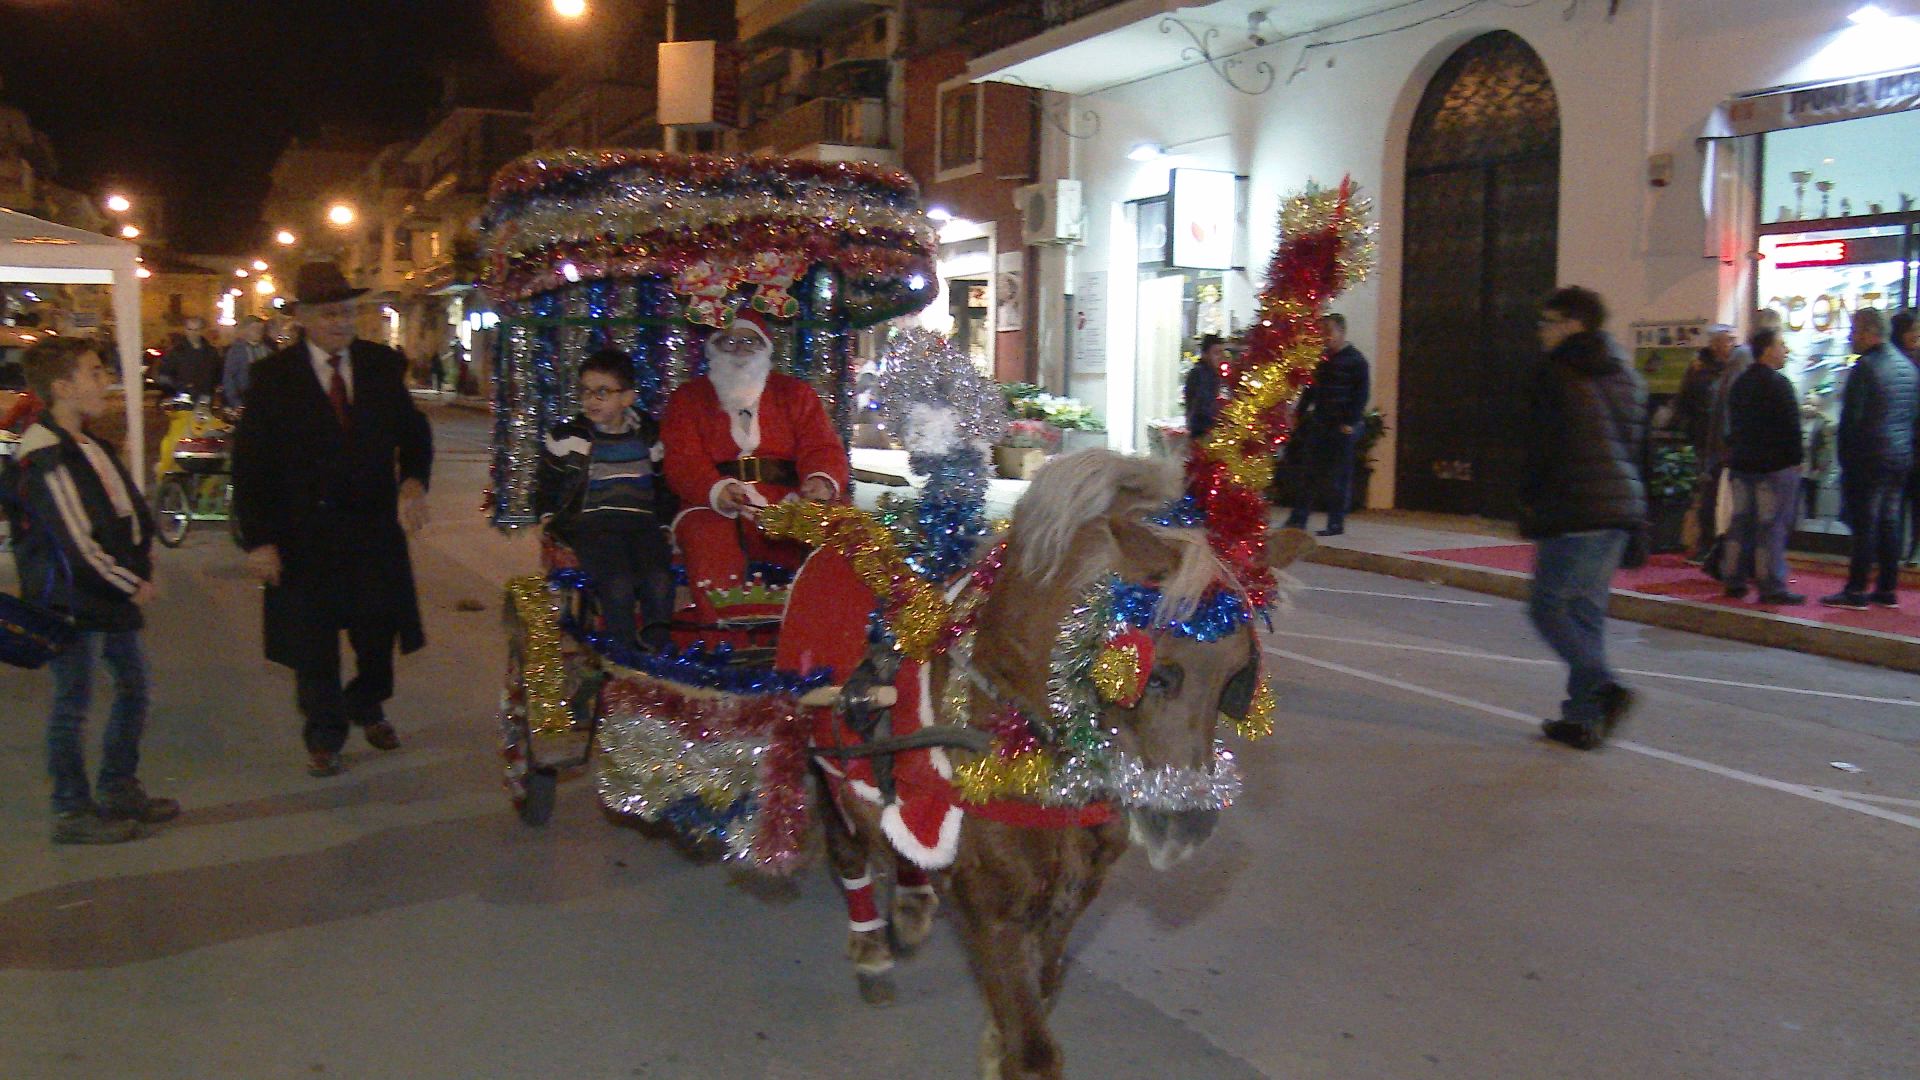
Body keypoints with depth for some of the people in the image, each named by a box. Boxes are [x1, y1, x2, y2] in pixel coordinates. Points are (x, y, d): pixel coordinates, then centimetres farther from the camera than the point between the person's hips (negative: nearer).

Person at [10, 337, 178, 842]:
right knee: (74, 703, 0)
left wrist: (143, 567, 1)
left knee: (134, 686, 17)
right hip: (72, 600, -10)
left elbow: (133, 510, 14)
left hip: (113, 594, 10)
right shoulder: (46, 459, -18)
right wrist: (133, 585, -12)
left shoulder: (91, 446, 11)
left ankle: (119, 790, 30)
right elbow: (80, 544, -21)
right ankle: (72, 810, 12)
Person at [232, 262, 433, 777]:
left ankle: (367, 707, 44)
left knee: (379, 632, 16)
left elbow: (413, 429, 8)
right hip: (305, 535, -3)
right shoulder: (273, 376, -7)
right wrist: (258, 540, -13)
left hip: (377, 526, 3)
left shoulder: (382, 364, 1)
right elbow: (250, 464, -7)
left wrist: (414, 480, -13)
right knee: (313, 645, 9)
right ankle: (324, 737, 28)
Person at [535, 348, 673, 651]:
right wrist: (550, 521, 7)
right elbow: (544, 486, 19)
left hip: (642, 524, 2)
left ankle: (658, 649, -13)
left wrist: (664, 523, 17)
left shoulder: (649, 436, 14)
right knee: (618, 583, -29)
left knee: (660, 580, -26)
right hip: (590, 525, -2)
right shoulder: (568, 436, 8)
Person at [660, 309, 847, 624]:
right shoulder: (688, 398, 16)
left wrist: (822, 481, -19)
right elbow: (683, 462, 1)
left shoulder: (795, 394, 20)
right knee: (709, 541, -35)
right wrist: (717, 490, -23)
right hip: (716, 511, -1)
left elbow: (822, 448, 7)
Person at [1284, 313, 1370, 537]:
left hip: (1342, 427, -6)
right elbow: (1312, 388, 20)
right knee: (1313, 472, 5)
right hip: (1319, 424, 6)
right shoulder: (1322, 358, 13)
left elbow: (1361, 394, -9)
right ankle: (1298, 519, 5)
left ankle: (1336, 523, 7)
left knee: (1339, 476, -1)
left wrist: (1351, 423, -15)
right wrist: (1301, 412, 11)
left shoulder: (1355, 360, -5)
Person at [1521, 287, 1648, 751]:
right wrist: (1632, 508, 20)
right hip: (1622, 508, 8)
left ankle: (1603, 687, -18)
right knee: (1587, 610, 11)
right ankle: (1583, 716, 12)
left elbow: (1541, 450, -9)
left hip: (1573, 512, -8)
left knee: (1548, 605, -1)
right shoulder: (1627, 376, 18)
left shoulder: (1556, 373, -6)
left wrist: (1530, 510, -1)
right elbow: (1638, 445, 18)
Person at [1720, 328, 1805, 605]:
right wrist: (1796, 459, -7)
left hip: (1742, 464, 8)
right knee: (1772, 527, -5)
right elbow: (1791, 427, -15)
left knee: (1741, 522, 12)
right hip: (1776, 465, -8)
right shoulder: (1779, 384, -13)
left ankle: (1734, 581, 15)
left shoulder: (1739, 383, 11)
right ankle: (1772, 587, -3)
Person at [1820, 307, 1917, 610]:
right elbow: (1912, 413, 15)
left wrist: (1845, 458, -7)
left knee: (1864, 525, -4)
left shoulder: (1865, 368, -14)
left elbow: (1850, 418, -15)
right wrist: (1906, 453, 19)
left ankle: (1856, 591, -2)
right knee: (1889, 523, 12)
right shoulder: (1906, 366, 11)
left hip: (1870, 459, -8)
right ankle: (1887, 590, 15)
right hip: (1901, 458, 8)